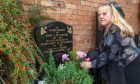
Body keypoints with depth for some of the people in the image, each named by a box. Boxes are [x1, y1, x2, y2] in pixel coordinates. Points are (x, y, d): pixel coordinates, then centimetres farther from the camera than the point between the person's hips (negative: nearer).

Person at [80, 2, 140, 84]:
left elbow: (109, 53, -25)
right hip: (122, 65, 8)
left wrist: (92, 64, -18)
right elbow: (101, 50, 7)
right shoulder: (105, 30, 6)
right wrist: (90, 58, -6)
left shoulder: (116, 30, -21)